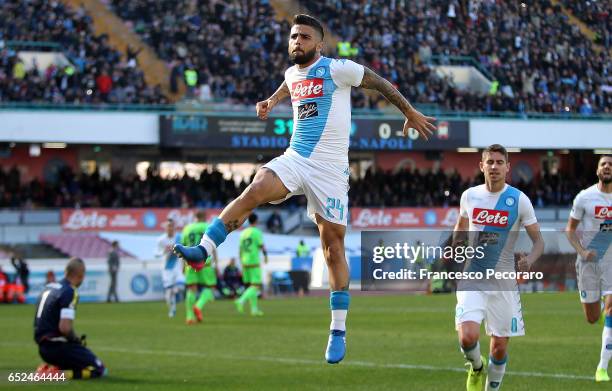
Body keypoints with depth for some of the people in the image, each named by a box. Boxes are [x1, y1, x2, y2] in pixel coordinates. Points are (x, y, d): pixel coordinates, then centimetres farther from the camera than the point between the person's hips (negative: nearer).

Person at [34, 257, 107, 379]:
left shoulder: (49, 287, 11)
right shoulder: (70, 292, -16)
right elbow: (65, 327, -25)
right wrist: (77, 339, -6)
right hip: (57, 346, -9)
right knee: (99, 369, -3)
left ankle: (48, 369, 6)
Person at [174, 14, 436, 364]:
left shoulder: (337, 69, -7)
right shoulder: (292, 74, 11)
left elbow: (380, 83, 3)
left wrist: (412, 114, 11)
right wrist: (272, 101, 22)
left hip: (330, 169, -4)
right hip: (294, 160, 4)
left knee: (333, 247, -1)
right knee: (254, 191, -26)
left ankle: (339, 332, 6)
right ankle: (203, 250, -32)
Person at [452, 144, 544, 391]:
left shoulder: (519, 199, -4)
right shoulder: (469, 195, 3)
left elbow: (538, 240, -3)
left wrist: (529, 260, -23)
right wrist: (453, 247, 4)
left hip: (504, 282, 0)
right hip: (472, 278, 0)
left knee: (499, 347, 4)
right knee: (468, 337, -19)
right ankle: (476, 368, 15)